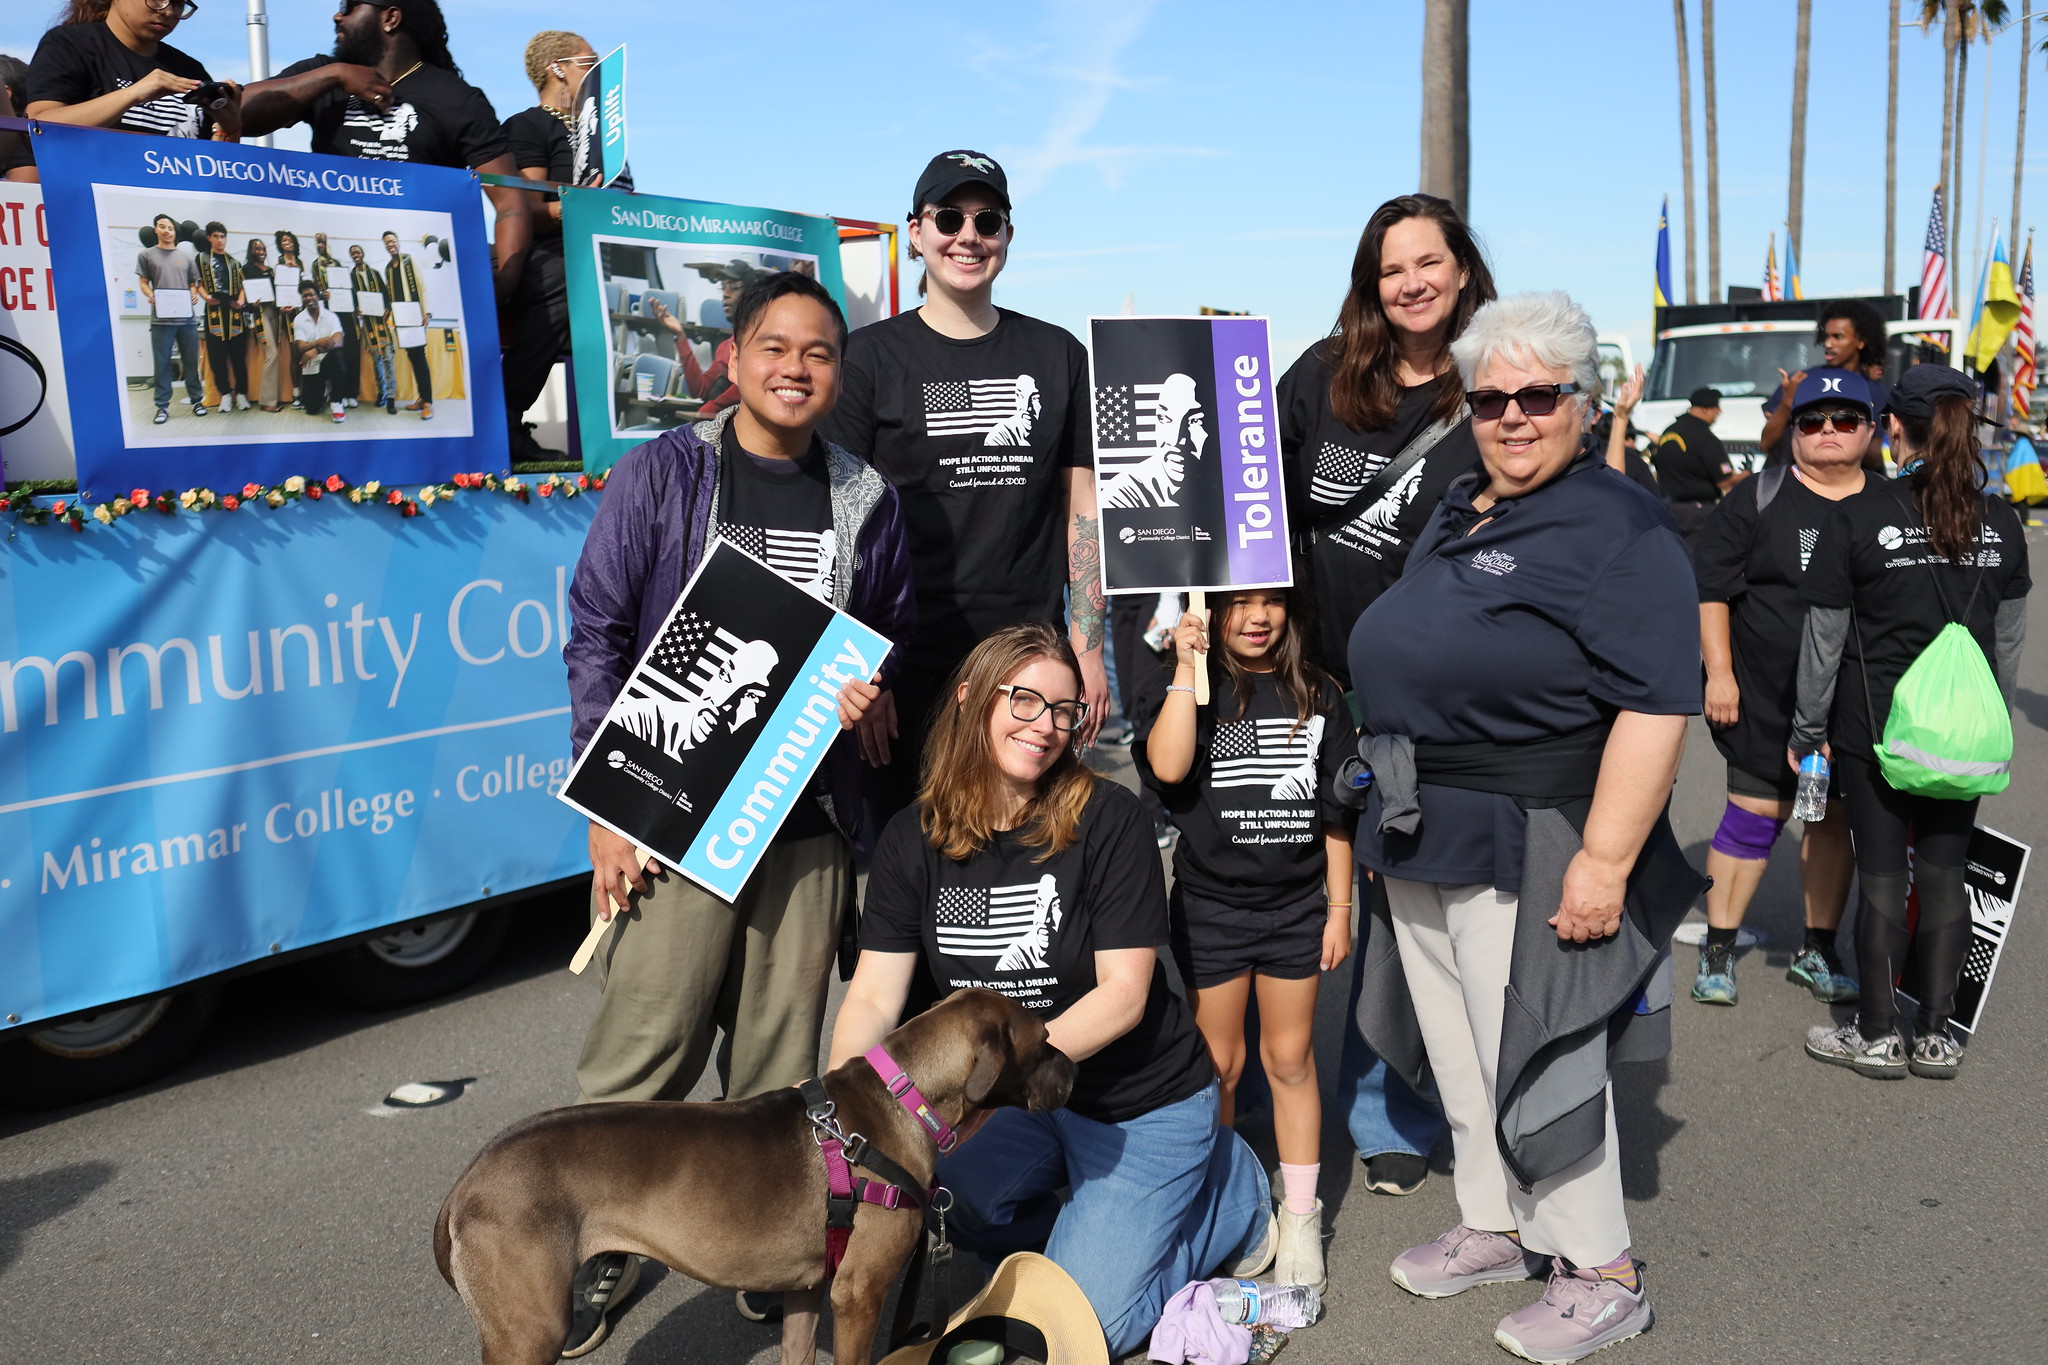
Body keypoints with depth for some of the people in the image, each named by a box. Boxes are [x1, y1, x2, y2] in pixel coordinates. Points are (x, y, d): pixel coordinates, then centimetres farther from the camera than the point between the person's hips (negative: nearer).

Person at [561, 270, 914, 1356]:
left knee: (779, 1061, 9)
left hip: (809, 823, 3)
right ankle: (603, 1246, 18)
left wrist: (872, 688, -3)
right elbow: (597, 635, -1)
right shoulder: (662, 474, 1)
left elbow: (894, 636, 21)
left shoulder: (866, 499, 9)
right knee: (640, 1050, -1)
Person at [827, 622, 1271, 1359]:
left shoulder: (1106, 820, -18)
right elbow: (873, 997, -11)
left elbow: (1124, 992, -20)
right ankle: (1097, 1223, 11)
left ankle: (1231, 1187, 17)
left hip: (1140, 1103, -5)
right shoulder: (913, 840, -7)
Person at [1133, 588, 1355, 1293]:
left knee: (1290, 1058, 10)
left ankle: (1301, 1216, 22)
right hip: (1209, 904, -2)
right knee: (1217, 1063, 8)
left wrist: (1339, 910, 5)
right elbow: (1167, 766, -24)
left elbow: (1335, 814, 7)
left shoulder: (1318, 696, 4)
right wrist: (1189, 666, -24)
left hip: (1296, 905, 2)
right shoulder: (1179, 685, -4)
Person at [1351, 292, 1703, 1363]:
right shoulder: (1458, 511, 14)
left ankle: (1601, 1276, 18)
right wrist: (1391, 812, 20)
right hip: (1422, 837, 8)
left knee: (1534, 1058, 0)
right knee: (1456, 1050, 17)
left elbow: (1656, 704, -21)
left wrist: (1605, 858, -25)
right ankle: (1493, 1229, 35)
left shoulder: (1618, 529, -13)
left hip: (1529, 849, -8)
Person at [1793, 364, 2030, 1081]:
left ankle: (1878, 1035, 13)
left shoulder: (1857, 517, -11)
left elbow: (1824, 638, -7)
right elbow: (2009, 638, 9)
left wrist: (1808, 729, 2)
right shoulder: (2000, 521, 1)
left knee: (1882, 876, 4)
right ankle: (1935, 1035, 18)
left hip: (1875, 726, -3)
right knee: (1945, 875, 10)